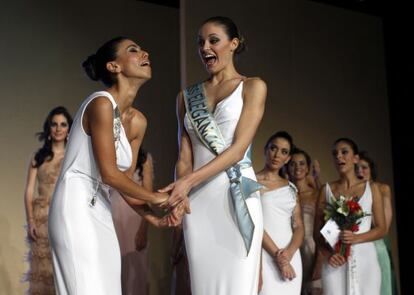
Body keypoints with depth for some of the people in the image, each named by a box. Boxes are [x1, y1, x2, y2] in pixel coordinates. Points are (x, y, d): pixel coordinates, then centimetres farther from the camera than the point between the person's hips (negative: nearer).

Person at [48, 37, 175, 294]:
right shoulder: (101, 103, -15)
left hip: (101, 212, 8)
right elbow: (109, 174, -18)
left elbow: (125, 179, 11)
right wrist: (154, 197, -7)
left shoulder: (138, 121, 10)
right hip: (76, 207, -8)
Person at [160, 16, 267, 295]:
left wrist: (188, 181, -18)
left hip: (236, 194, -3)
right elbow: (185, 156, 10)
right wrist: (179, 194, -10)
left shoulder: (252, 87, 3)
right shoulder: (187, 96, 16)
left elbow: (239, 148, -8)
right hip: (198, 200, 4)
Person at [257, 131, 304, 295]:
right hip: (264, 255, -5)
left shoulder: (291, 188, 13)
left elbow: (299, 227, 8)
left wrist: (289, 252, -11)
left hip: (291, 257, 5)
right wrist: (277, 256, -15)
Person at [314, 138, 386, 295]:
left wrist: (356, 238, -13)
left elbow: (381, 229, 4)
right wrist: (327, 254, -13)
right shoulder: (327, 190, 5)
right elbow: (317, 232, 5)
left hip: (364, 259, 0)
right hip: (335, 261, 0)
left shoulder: (371, 188, 5)